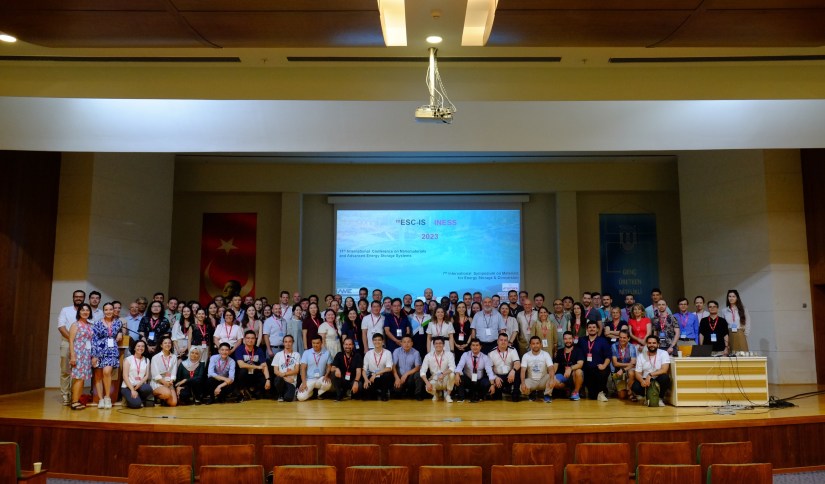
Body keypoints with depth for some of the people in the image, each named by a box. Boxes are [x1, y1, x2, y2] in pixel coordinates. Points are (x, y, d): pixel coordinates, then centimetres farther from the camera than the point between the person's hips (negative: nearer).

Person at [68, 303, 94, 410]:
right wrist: (72, 356, -14)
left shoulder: (90, 325, 14)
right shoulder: (75, 325, -3)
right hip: (78, 354, -6)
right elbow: (71, 341, -7)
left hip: (87, 354, 6)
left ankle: (78, 400, 12)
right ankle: (74, 402, -4)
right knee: (79, 378, -8)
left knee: (82, 378, 6)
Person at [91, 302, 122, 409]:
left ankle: (107, 397, -9)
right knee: (98, 375, 1)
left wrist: (120, 334, 6)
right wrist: (93, 355, -9)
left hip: (112, 352, 0)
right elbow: (93, 340, -3)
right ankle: (101, 399, 7)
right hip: (100, 351, 0)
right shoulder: (97, 323, 0)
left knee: (106, 371, -21)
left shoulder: (118, 323, 8)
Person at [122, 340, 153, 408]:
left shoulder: (146, 360, 13)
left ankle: (141, 400, -2)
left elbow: (147, 376, 6)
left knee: (148, 388, -34)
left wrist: (139, 384, -15)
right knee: (136, 404, -30)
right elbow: (125, 376, -7)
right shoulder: (128, 359, 1)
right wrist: (132, 390, -17)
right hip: (128, 387, -3)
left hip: (140, 386, 3)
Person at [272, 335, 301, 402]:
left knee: (288, 398, -29)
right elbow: (275, 371, 2)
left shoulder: (297, 355, 8)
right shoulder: (278, 354, 8)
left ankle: (290, 392, 11)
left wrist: (284, 374, -10)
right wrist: (285, 378, -12)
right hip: (281, 379, 1)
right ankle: (280, 395, -5)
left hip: (292, 382, -1)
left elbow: (296, 370, 0)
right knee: (278, 379, -37)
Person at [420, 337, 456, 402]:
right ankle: (435, 394, 7)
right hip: (434, 380, 0)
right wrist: (427, 382, -27)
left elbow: (452, 368, -24)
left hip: (445, 381, 0)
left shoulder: (449, 354, -10)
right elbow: (422, 372, -11)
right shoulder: (428, 356, -7)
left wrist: (443, 374, -41)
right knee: (428, 387, -33)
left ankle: (447, 395, -7)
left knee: (452, 374, -32)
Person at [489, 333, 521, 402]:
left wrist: (513, 371, -37)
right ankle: (499, 391, 12)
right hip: (498, 377, 0)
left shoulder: (512, 350, -1)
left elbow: (518, 364, -16)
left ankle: (516, 393, -15)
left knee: (518, 369, -30)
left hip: (510, 376, 1)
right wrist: (495, 378, -21)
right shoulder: (491, 353, -1)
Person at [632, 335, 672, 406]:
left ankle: (659, 398, -7)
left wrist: (650, 375, -31)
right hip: (645, 380, 1)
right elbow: (638, 373, -3)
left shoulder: (664, 353, -7)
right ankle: (648, 396, 6)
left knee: (665, 377, -34)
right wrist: (642, 381, -26)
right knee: (635, 387, -29)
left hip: (658, 381, -1)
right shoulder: (641, 356, 0)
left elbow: (664, 370, -20)